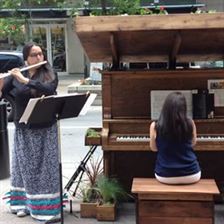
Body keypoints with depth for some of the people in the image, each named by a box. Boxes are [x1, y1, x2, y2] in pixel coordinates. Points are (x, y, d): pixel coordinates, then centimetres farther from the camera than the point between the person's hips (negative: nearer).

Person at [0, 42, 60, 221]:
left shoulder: (50, 74, -4)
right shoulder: (16, 75, 1)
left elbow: (49, 90, -23)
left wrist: (25, 80, -27)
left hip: (45, 129, -2)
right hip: (23, 129, 2)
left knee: (45, 166, 2)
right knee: (24, 166, 10)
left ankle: (44, 205, 10)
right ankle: (24, 202, 23)